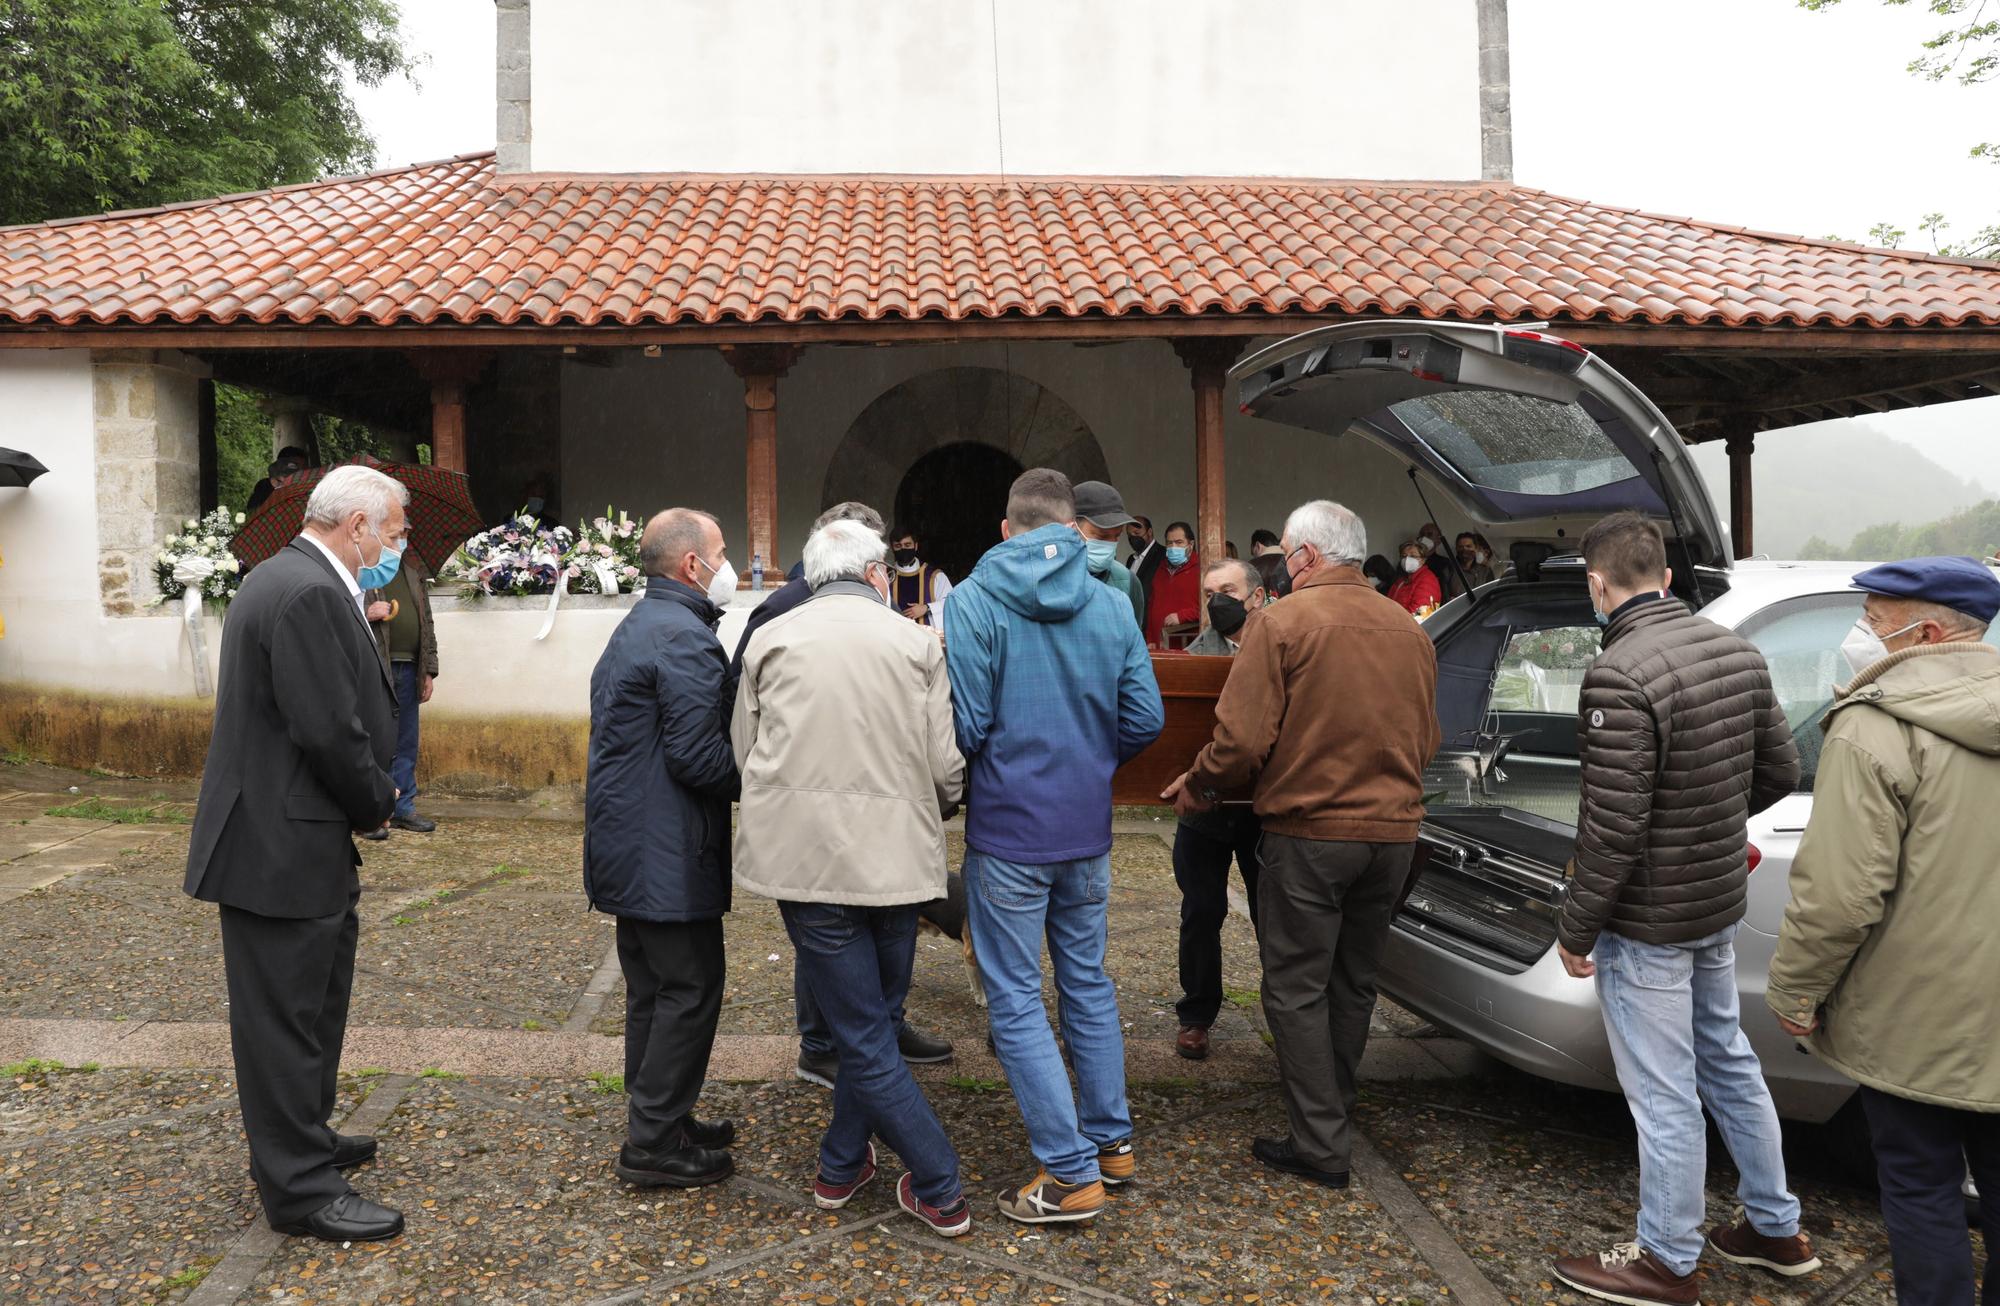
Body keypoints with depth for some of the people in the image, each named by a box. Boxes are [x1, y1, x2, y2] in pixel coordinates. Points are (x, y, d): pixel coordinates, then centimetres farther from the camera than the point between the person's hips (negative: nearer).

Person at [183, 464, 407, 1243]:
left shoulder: (287, 577, 12)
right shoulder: (310, 594, -22)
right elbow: (331, 732, -24)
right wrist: (378, 802, -9)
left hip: (282, 836, 11)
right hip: (283, 845, -11)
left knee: (311, 1005, 22)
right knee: (285, 1017, 1)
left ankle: (301, 1142, 38)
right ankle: (299, 1189, 13)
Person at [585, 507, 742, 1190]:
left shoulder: (634, 629, 16)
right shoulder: (685, 638, -18)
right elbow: (698, 756, -24)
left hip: (626, 845, 11)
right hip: (668, 853, -11)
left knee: (652, 990, 18)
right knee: (691, 990, -1)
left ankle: (655, 1120, 29)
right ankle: (654, 1145, 6)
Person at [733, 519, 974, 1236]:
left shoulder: (770, 639, 2)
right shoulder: (916, 643, 0)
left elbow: (745, 752, 8)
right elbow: (947, 769, -2)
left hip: (805, 855, -1)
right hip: (897, 857, 1)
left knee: (862, 1035, 6)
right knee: (873, 1019, 21)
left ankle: (941, 1193, 10)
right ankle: (841, 1163, 33)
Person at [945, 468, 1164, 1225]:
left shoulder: (973, 602, -11)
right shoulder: (1109, 606, 1)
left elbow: (965, 724, -15)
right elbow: (1145, 719, 0)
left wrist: (977, 773, 7)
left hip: (1007, 832, -5)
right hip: (1087, 830, 5)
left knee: (1016, 1001, 4)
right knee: (1088, 983, 19)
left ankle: (1070, 1172, 7)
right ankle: (1112, 1141, 29)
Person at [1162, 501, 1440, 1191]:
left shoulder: (1283, 622, -11)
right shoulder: (1409, 630, 9)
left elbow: (1242, 739, -15)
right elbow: (1426, 741, 17)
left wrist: (1197, 787, 2)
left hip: (1310, 831, -6)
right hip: (1394, 831, 6)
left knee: (1297, 988, 5)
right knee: (1354, 983, 18)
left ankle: (1322, 1145, 8)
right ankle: (1331, 1115, 30)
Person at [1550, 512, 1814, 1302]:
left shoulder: (1620, 674, -26)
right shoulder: (1736, 652, 1)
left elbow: (1613, 827, -25)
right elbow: (1780, 771, 10)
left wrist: (1574, 929, -13)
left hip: (1648, 923, -9)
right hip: (1720, 905, 9)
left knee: (1664, 1097, 6)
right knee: (1729, 1065, 24)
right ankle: (1777, 1229, 40)